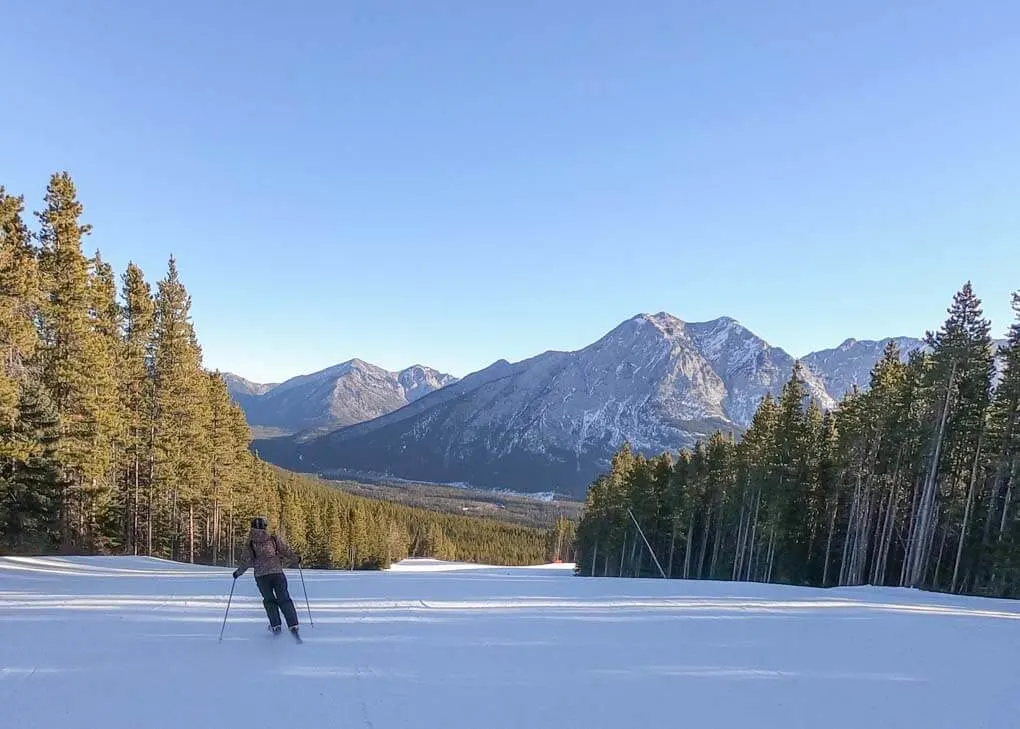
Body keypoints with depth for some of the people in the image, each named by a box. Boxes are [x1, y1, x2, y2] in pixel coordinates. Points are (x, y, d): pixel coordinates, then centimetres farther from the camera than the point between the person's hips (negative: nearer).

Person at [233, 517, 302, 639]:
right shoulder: (275, 539, 4)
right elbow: (287, 550, 5)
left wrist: (238, 572, 20)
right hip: (277, 572, 0)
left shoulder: (250, 543, 4)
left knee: (269, 600, 19)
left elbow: (245, 561, 3)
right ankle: (293, 626, -6)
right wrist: (297, 559, 22)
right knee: (284, 599, 5)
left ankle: (276, 626, 10)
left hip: (261, 575, 0)